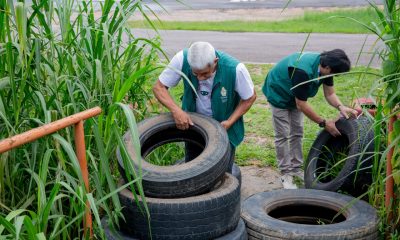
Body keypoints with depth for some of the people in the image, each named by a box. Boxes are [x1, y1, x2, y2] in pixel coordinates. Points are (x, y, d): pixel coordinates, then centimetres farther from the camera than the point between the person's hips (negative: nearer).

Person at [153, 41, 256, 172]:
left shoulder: (235, 69, -31)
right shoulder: (182, 59, -27)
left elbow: (250, 97, -12)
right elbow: (159, 87, -17)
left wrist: (230, 122, -22)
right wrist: (176, 110, -33)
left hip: (223, 127, -2)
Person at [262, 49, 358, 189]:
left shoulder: (325, 66, -19)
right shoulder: (303, 71, -42)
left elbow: (330, 94, -9)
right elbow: (301, 104, -35)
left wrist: (341, 107, -29)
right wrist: (323, 123, -30)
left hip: (295, 96, 8)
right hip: (279, 94, -8)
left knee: (297, 133, 10)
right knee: (282, 135, -5)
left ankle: (296, 168, 20)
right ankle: (285, 173, 4)